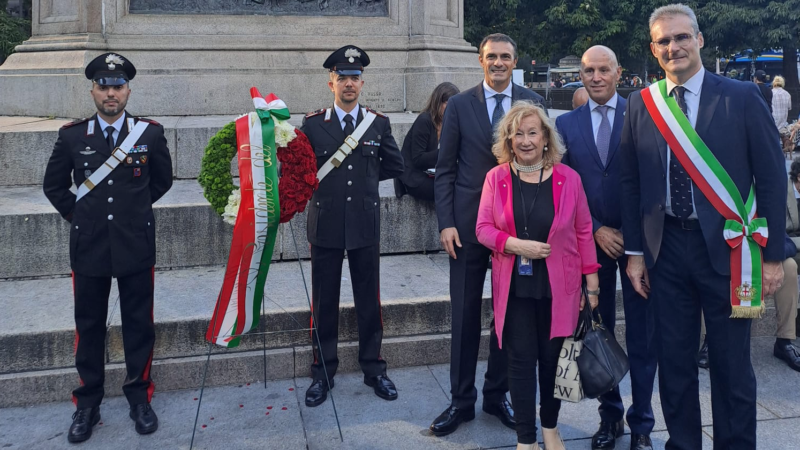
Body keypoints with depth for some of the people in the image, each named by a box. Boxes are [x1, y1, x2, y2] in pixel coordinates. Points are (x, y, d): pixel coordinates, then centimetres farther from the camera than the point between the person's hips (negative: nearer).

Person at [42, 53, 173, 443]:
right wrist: (77, 216, 7)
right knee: (89, 326, 11)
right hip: (88, 248, 1)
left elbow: (162, 180, 12)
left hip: (136, 247, -1)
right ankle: (87, 404, 24)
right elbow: (54, 185, 13)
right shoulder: (72, 136, -1)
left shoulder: (150, 133, -3)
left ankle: (139, 397, 25)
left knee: (139, 323, 9)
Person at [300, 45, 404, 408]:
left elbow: (395, 165, 13)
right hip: (326, 225, 0)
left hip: (365, 224, 1)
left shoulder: (378, 123, 4)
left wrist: (366, 178, 10)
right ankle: (323, 372, 21)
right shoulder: (312, 123, 1)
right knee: (324, 303, 8)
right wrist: (318, 187, -4)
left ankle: (373, 368, 23)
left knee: (369, 301, 9)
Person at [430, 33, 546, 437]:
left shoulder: (533, 103, 4)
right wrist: (446, 222, -7)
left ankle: (497, 395, 26)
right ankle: (461, 400, 19)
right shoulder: (459, 105, 3)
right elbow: (444, 170, 2)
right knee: (465, 314, 6)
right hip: (468, 222, -1)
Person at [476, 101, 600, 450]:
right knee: (521, 360, 3)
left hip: (559, 286, 0)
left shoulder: (567, 178, -1)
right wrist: (515, 244, -18)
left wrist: (592, 281, 0)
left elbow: (583, 232, 2)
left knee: (552, 358, 9)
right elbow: (483, 228, -1)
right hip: (515, 286, 0)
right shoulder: (496, 177, 0)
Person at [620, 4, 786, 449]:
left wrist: (773, 255, -5)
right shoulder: (641, 103, 4)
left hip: (726, 247, -2)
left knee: (732, 364, 8)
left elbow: (772, 179, -2)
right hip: (667, 249, 2)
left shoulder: (743, 97, -3)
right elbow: (631, 183, 7)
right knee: (674, 361, 12)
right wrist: (635, 252, 5)